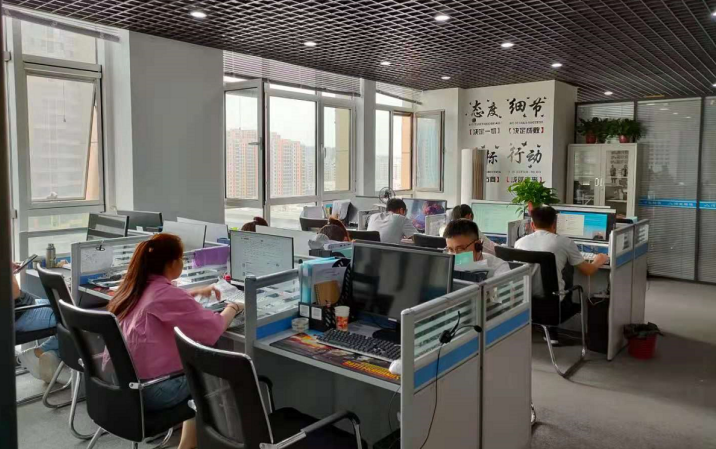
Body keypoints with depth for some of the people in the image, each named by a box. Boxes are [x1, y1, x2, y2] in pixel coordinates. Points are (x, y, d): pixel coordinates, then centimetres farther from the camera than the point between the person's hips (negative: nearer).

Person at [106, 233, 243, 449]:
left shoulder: (134, 286, 4)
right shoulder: (166, 293, -22)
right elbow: (212, 329, -18)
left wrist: (196, 292, 29)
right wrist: (233, 308, -1)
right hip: (148, 391, -8)